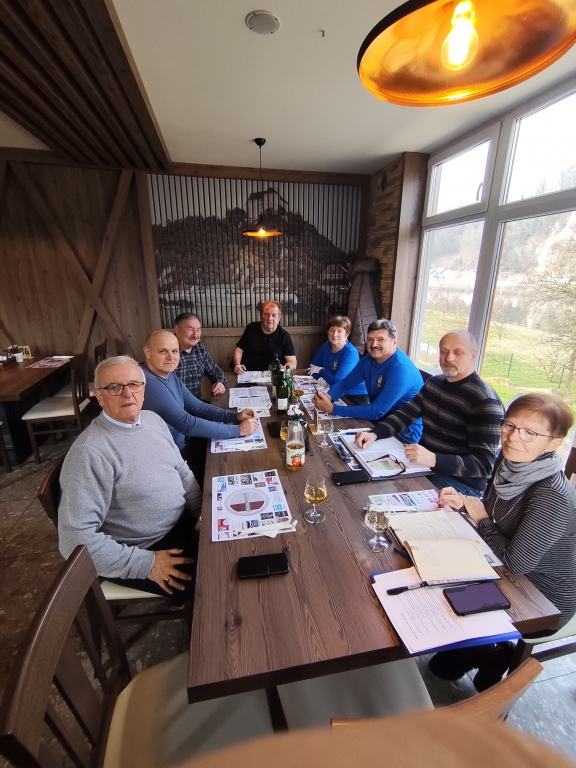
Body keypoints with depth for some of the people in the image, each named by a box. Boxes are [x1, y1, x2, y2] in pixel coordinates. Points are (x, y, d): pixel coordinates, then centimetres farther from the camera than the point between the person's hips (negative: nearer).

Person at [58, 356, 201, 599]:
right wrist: (146, 564, -21)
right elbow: (76, 537, -24)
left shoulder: (153, 419, 0)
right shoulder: (89, 453, -24)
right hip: (147, 550, -7)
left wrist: (203, 514, 0)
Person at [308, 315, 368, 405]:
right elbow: (312, 369, 2)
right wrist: (323, 377, -18)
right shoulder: (326, 346, 1)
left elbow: (336, 382, -28)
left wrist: (321, 371, -11)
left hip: (356, 396, -6)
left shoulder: (351, 353, -21)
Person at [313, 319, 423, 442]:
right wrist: (329, 397, -20)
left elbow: (376, 411, -30)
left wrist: (332, 408, -30)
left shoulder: (401, 369, -26)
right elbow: (345, 383, 3)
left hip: (405, 431, -7)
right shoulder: (369, 359, -1)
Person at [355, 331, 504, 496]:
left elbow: (484, 464, -22)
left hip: (461, 482, -7)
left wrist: (434, 459, -38)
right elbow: (405, 414, 6)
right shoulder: (434, 383, 5)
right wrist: (375, 433, -13)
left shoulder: (485, 400, -19)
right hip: (422, 464, 7)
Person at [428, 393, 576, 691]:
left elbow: (516, 562, -31)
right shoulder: (509, 460, -13)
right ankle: (465, 648, 35)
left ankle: (493, 657, 31)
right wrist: (464, 502, -15)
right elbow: (493, 512, 3)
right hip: (511, 576, 6)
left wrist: (482, 521, -18)